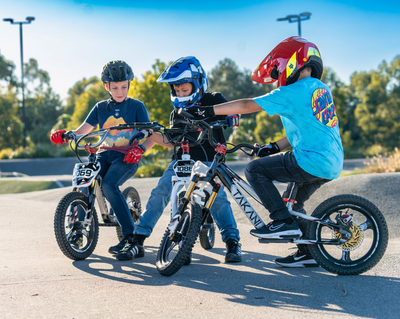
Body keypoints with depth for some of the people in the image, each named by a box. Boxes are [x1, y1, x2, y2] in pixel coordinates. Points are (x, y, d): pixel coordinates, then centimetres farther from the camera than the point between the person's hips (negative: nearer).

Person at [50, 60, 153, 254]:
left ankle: (130, 234, -22)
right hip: (104, 154, 4)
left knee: (109, 184, -30)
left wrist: (140, 148, -27)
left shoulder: (136, 106, 2)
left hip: (127, 157, -4)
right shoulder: (100, 108, 13)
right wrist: (65, 135, -13)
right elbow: (82, 131, 9)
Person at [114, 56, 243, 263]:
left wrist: (231, 118, -30)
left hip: (209, 160, -4)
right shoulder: (177, 113, 17)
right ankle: (137, 242, -8)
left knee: (217, 197, -25)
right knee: (160, 192, -13)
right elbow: (173, 143, 17)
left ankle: (232, 242, -10)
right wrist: (149, 135, 5)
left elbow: (233, 111, -7)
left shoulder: (213, 100, 4)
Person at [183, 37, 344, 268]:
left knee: (255, 170, -3)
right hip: (332, 163, 10)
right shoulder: (321, 89, 16)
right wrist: (275, 147, 17)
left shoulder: (294, 92, -11)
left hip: (311, 161, -9)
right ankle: (308, 253, 27)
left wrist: (210, 110, -9)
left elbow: (248, 106, -13)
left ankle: (284, 222, -6)